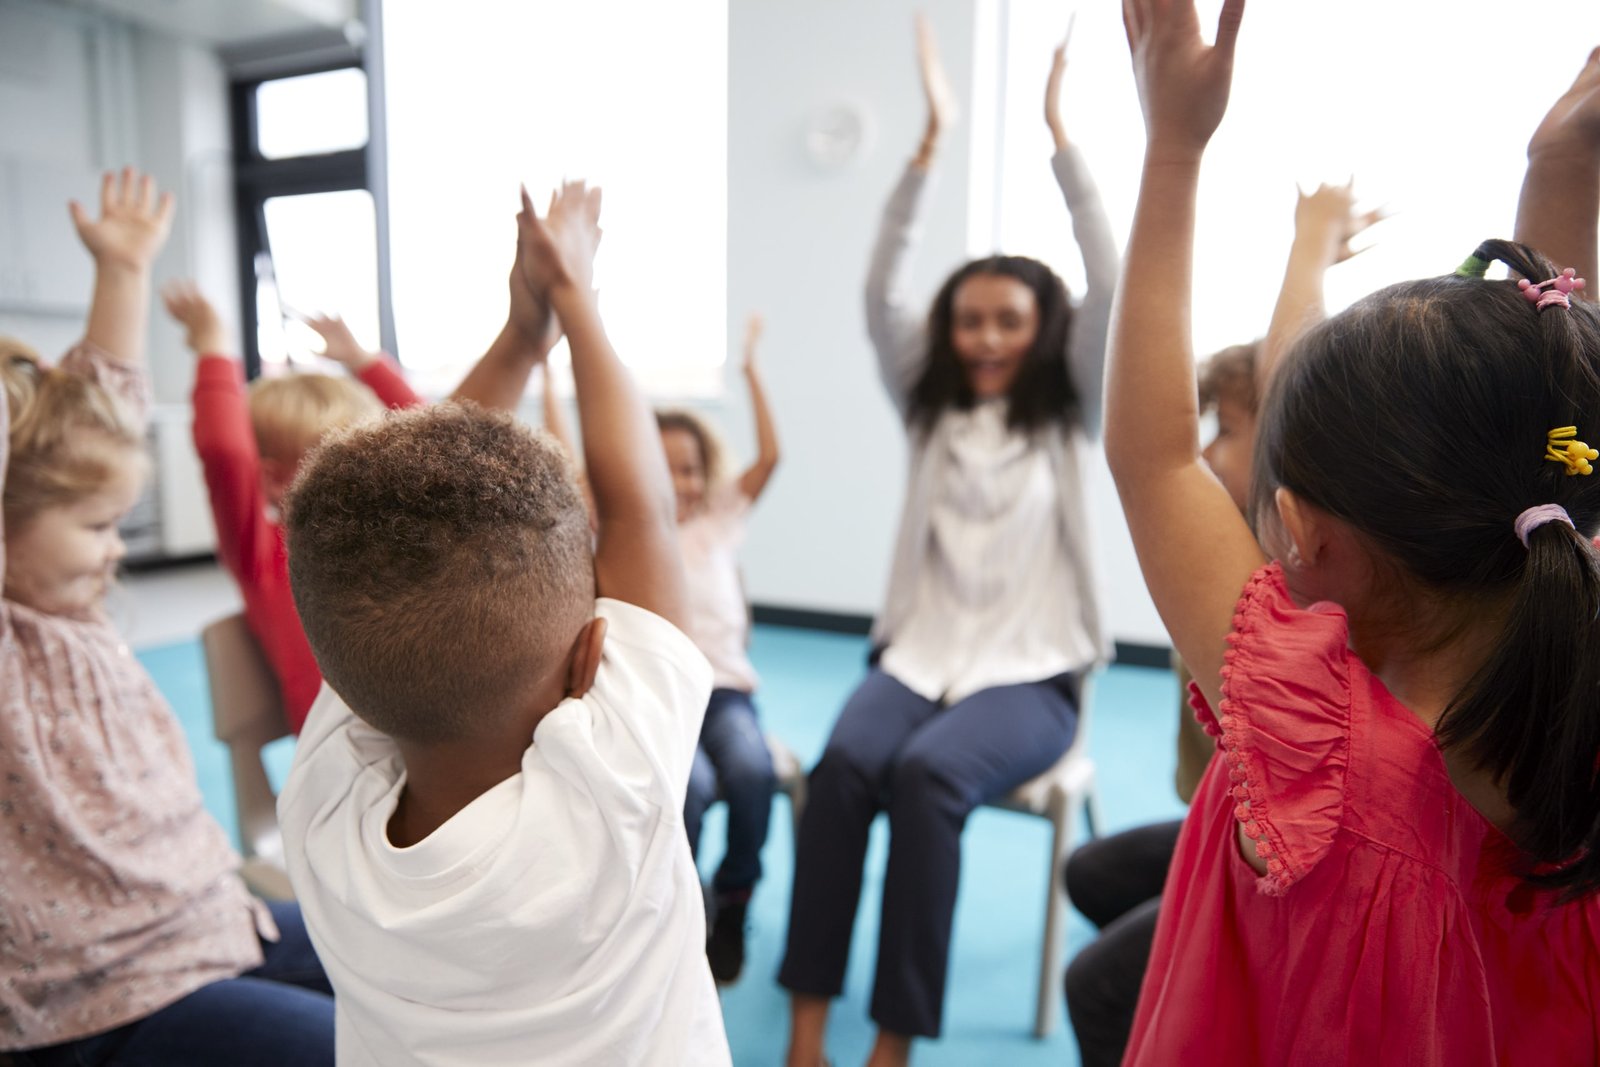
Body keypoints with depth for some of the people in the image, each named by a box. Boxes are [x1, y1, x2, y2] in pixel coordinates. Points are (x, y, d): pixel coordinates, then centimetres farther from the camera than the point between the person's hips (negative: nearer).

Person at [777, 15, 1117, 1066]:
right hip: (921, 653, 2)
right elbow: (882, 293, 3)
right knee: (844, 763, -29)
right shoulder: (931, 408, 13)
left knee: (927, 775, -32)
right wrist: (933, 139, -1)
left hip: (1029, 674, -2)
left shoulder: (1068, 414, 7)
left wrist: (1060, 133, -3)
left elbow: (1111, 288, -6)